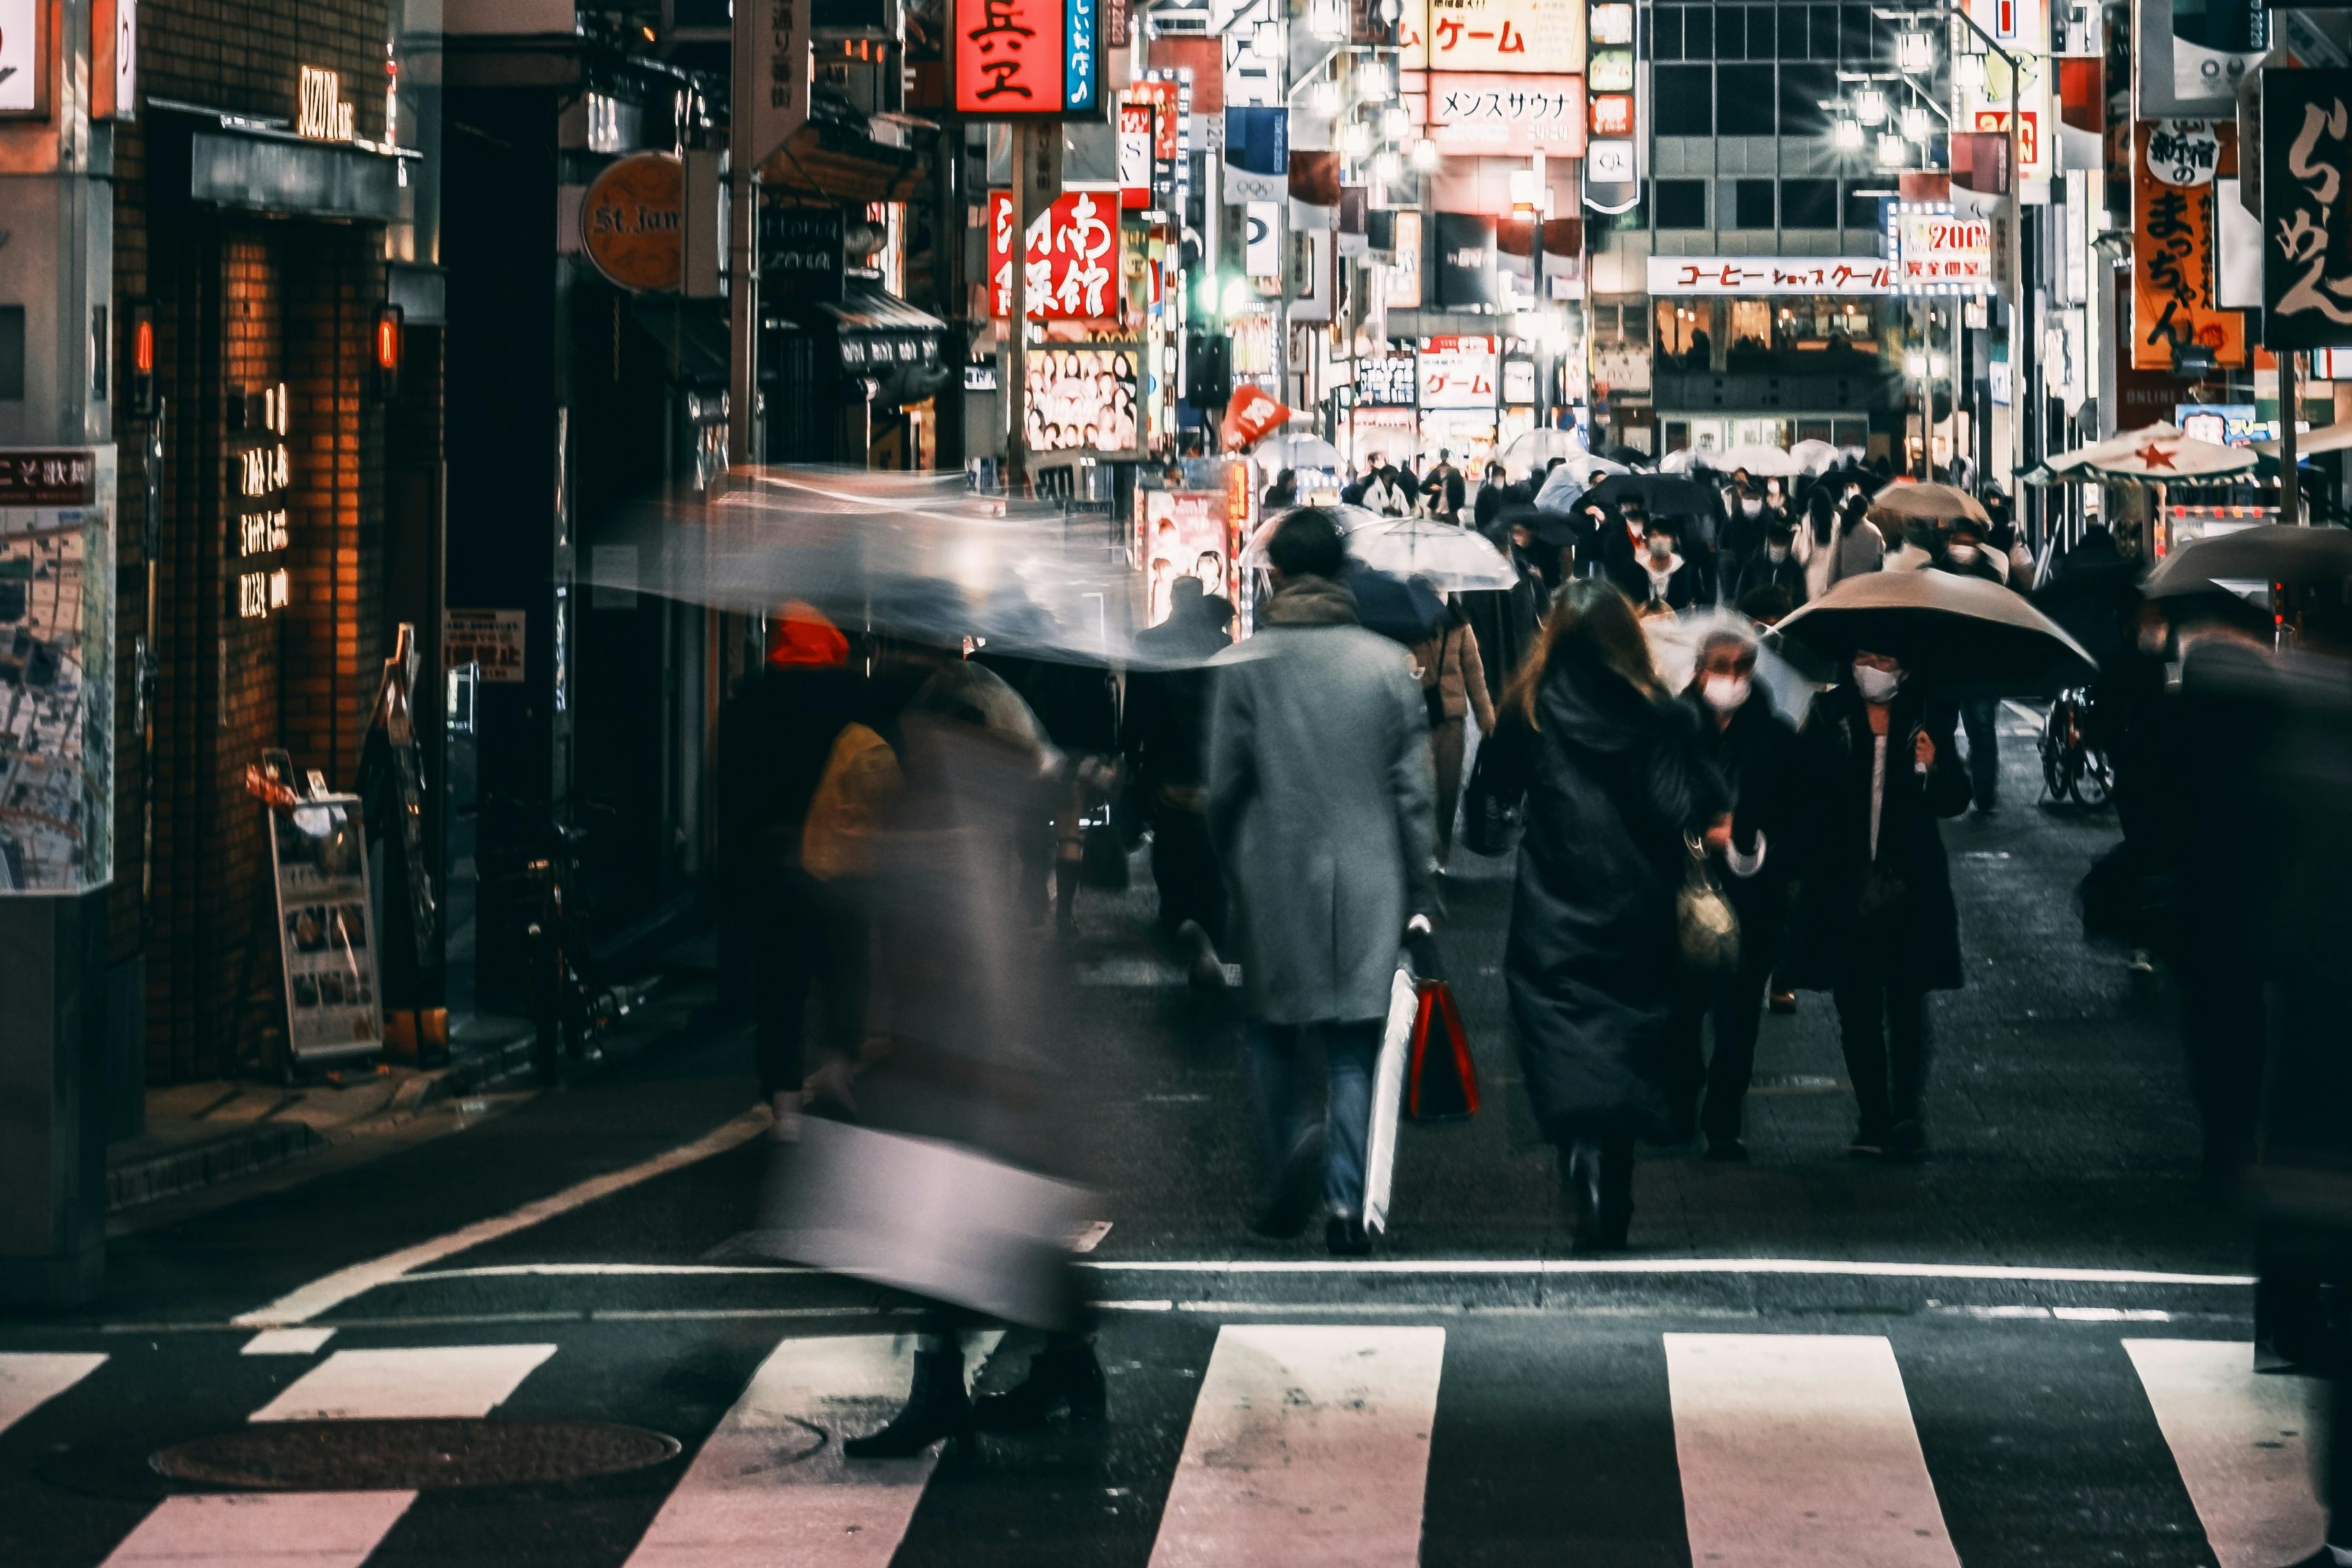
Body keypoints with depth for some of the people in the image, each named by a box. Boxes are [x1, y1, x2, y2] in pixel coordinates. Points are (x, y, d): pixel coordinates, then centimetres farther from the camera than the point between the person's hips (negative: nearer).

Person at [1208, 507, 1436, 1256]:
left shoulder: (1242, 666, -7)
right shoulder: (1388, 663, -2)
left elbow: (1224, 787, -3)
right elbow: (1414, 792, 0)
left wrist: (1231, 870, 14)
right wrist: (1418, 893, 8)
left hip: (1275, 883, -1)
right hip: (1367, 882, 1)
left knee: (1275, 1034, 15)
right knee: (1354, 1049, 6)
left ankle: (1286, 1174, -2)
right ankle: (1346, 1205, 1)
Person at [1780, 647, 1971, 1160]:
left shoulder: (1927, 718, 4)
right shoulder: (1828, 715, 4)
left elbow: (1955, 801, 7)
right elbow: (1799, 788, 1)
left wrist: (1933, 770, -15)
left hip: (1908, 888, -1)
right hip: (1844, 888, 1)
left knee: (1906, 1005, -7)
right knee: (1856, 1009, 4)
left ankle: (1907, 1115, -8)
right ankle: (1874, 1118, 10)